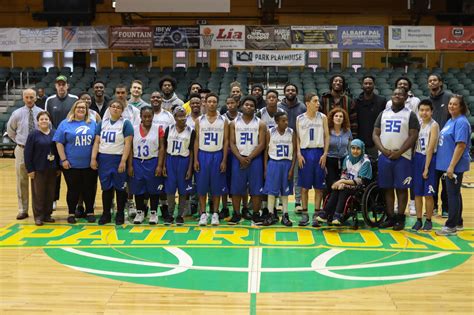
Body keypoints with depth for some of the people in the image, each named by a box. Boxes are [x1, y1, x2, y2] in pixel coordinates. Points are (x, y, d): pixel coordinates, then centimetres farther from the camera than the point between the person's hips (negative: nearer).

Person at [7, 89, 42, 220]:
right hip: (22, 150, 1)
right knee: (22, 181, 5)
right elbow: (10, 130, 15)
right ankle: (23, 210, 12)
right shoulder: (17, 113, 1)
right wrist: (18, 141, 12)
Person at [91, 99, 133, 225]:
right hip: (103, 159, 3)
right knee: (106, 188, 8)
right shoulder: (102, 123, 10)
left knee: (120, 188, 3)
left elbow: (128, 144, -8)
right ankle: (106, 214, 16)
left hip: (118, 159, -3)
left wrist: (123, 161, -15)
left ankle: (120, 214, 12)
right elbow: (97, 142, 9)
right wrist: (93, 158, -1)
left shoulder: (125, 123, -2)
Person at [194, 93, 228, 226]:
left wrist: (224, 160, -5)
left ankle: (215, 214, 11)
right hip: (203, 155, 1)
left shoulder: (223, 121, 3)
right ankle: (203, 214, 9)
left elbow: (226, 141, 1)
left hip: (217, 155, 0)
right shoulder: (199, 120, 4)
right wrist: (195, 159, -3)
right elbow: (197, 141, 4)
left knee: (217, 186, 3)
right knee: (202, 186, 2)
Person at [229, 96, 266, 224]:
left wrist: (249, 158, -13)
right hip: (238, 159, 1)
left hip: (255, 159, -1)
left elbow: (261, 144, -4)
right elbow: (232, 143, 1)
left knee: (256, 189, 0)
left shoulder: (260, 124, 2)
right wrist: (241, 158, -12)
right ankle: (236, 214, 10)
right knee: (236, 188, 1)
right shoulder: (234, 123, 6)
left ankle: (256, 214, 10)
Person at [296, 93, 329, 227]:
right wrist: (298, 154, -6)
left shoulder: (322, 117, 5)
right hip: (305, 152, 0)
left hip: (318, 152, 0)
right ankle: (305, 214, 11)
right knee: (304, 186, 3)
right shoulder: (300, 119, 4)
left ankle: (316, 215, 8)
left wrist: (325, 154, -5)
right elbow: (297, 137, 5)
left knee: (318, 186, 2)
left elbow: (326, 136, 3)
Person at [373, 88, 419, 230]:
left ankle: (400, 218, 4)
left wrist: (399, 152, -15)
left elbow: (413, 136, -7)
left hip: (402, 156, -4)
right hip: (384, 156, 4)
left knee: (401, 188, -1)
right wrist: (383, 150, -8)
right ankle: (390, 217, 13)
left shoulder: (410, 115, 1)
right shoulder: (383, 114, 12)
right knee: (387, 188, 6)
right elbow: (375, 134, 9)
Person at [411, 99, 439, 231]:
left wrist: (426, 167, -16)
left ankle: (428, 220, 13)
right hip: (417, 158, 6)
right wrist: (414, 159, 5)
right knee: (417, 192, 8)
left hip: (429, 159, -6)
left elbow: (430, 148, -14)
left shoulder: (434, 126, -11)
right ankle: (418, 220, 16)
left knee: (428, 194, 1)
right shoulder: (418, 123, 8)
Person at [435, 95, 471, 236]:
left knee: (453, 194, -4)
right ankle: (457, 223, 25)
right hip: (447, 164, 9)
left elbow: (461, 145, -21)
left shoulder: (461, 122, -15)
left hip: (455, 166, -9)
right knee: (454, 193, 15)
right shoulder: (450, 121, 13)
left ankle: (451, 226, 1)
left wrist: (451, 166, -23)